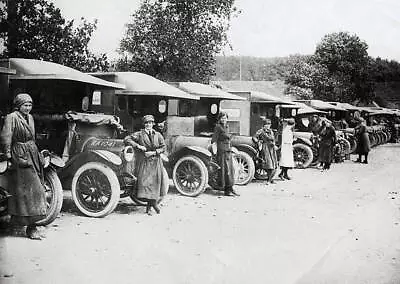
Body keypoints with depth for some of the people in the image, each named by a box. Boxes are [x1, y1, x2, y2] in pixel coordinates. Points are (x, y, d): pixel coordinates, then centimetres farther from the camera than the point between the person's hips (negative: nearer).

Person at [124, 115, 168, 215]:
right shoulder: (139, 134, 1)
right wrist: (138, 146, -14)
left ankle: (149, 207, 11)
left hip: (156, 162, 2)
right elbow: (126, 140, -5)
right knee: (145, 183, -13)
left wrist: (154, 152, -9)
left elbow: (163, 147, 6)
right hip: (143, 162, -2)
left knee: (155, 184, -1)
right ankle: (154, 203, 0)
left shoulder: (158, 135, 8)